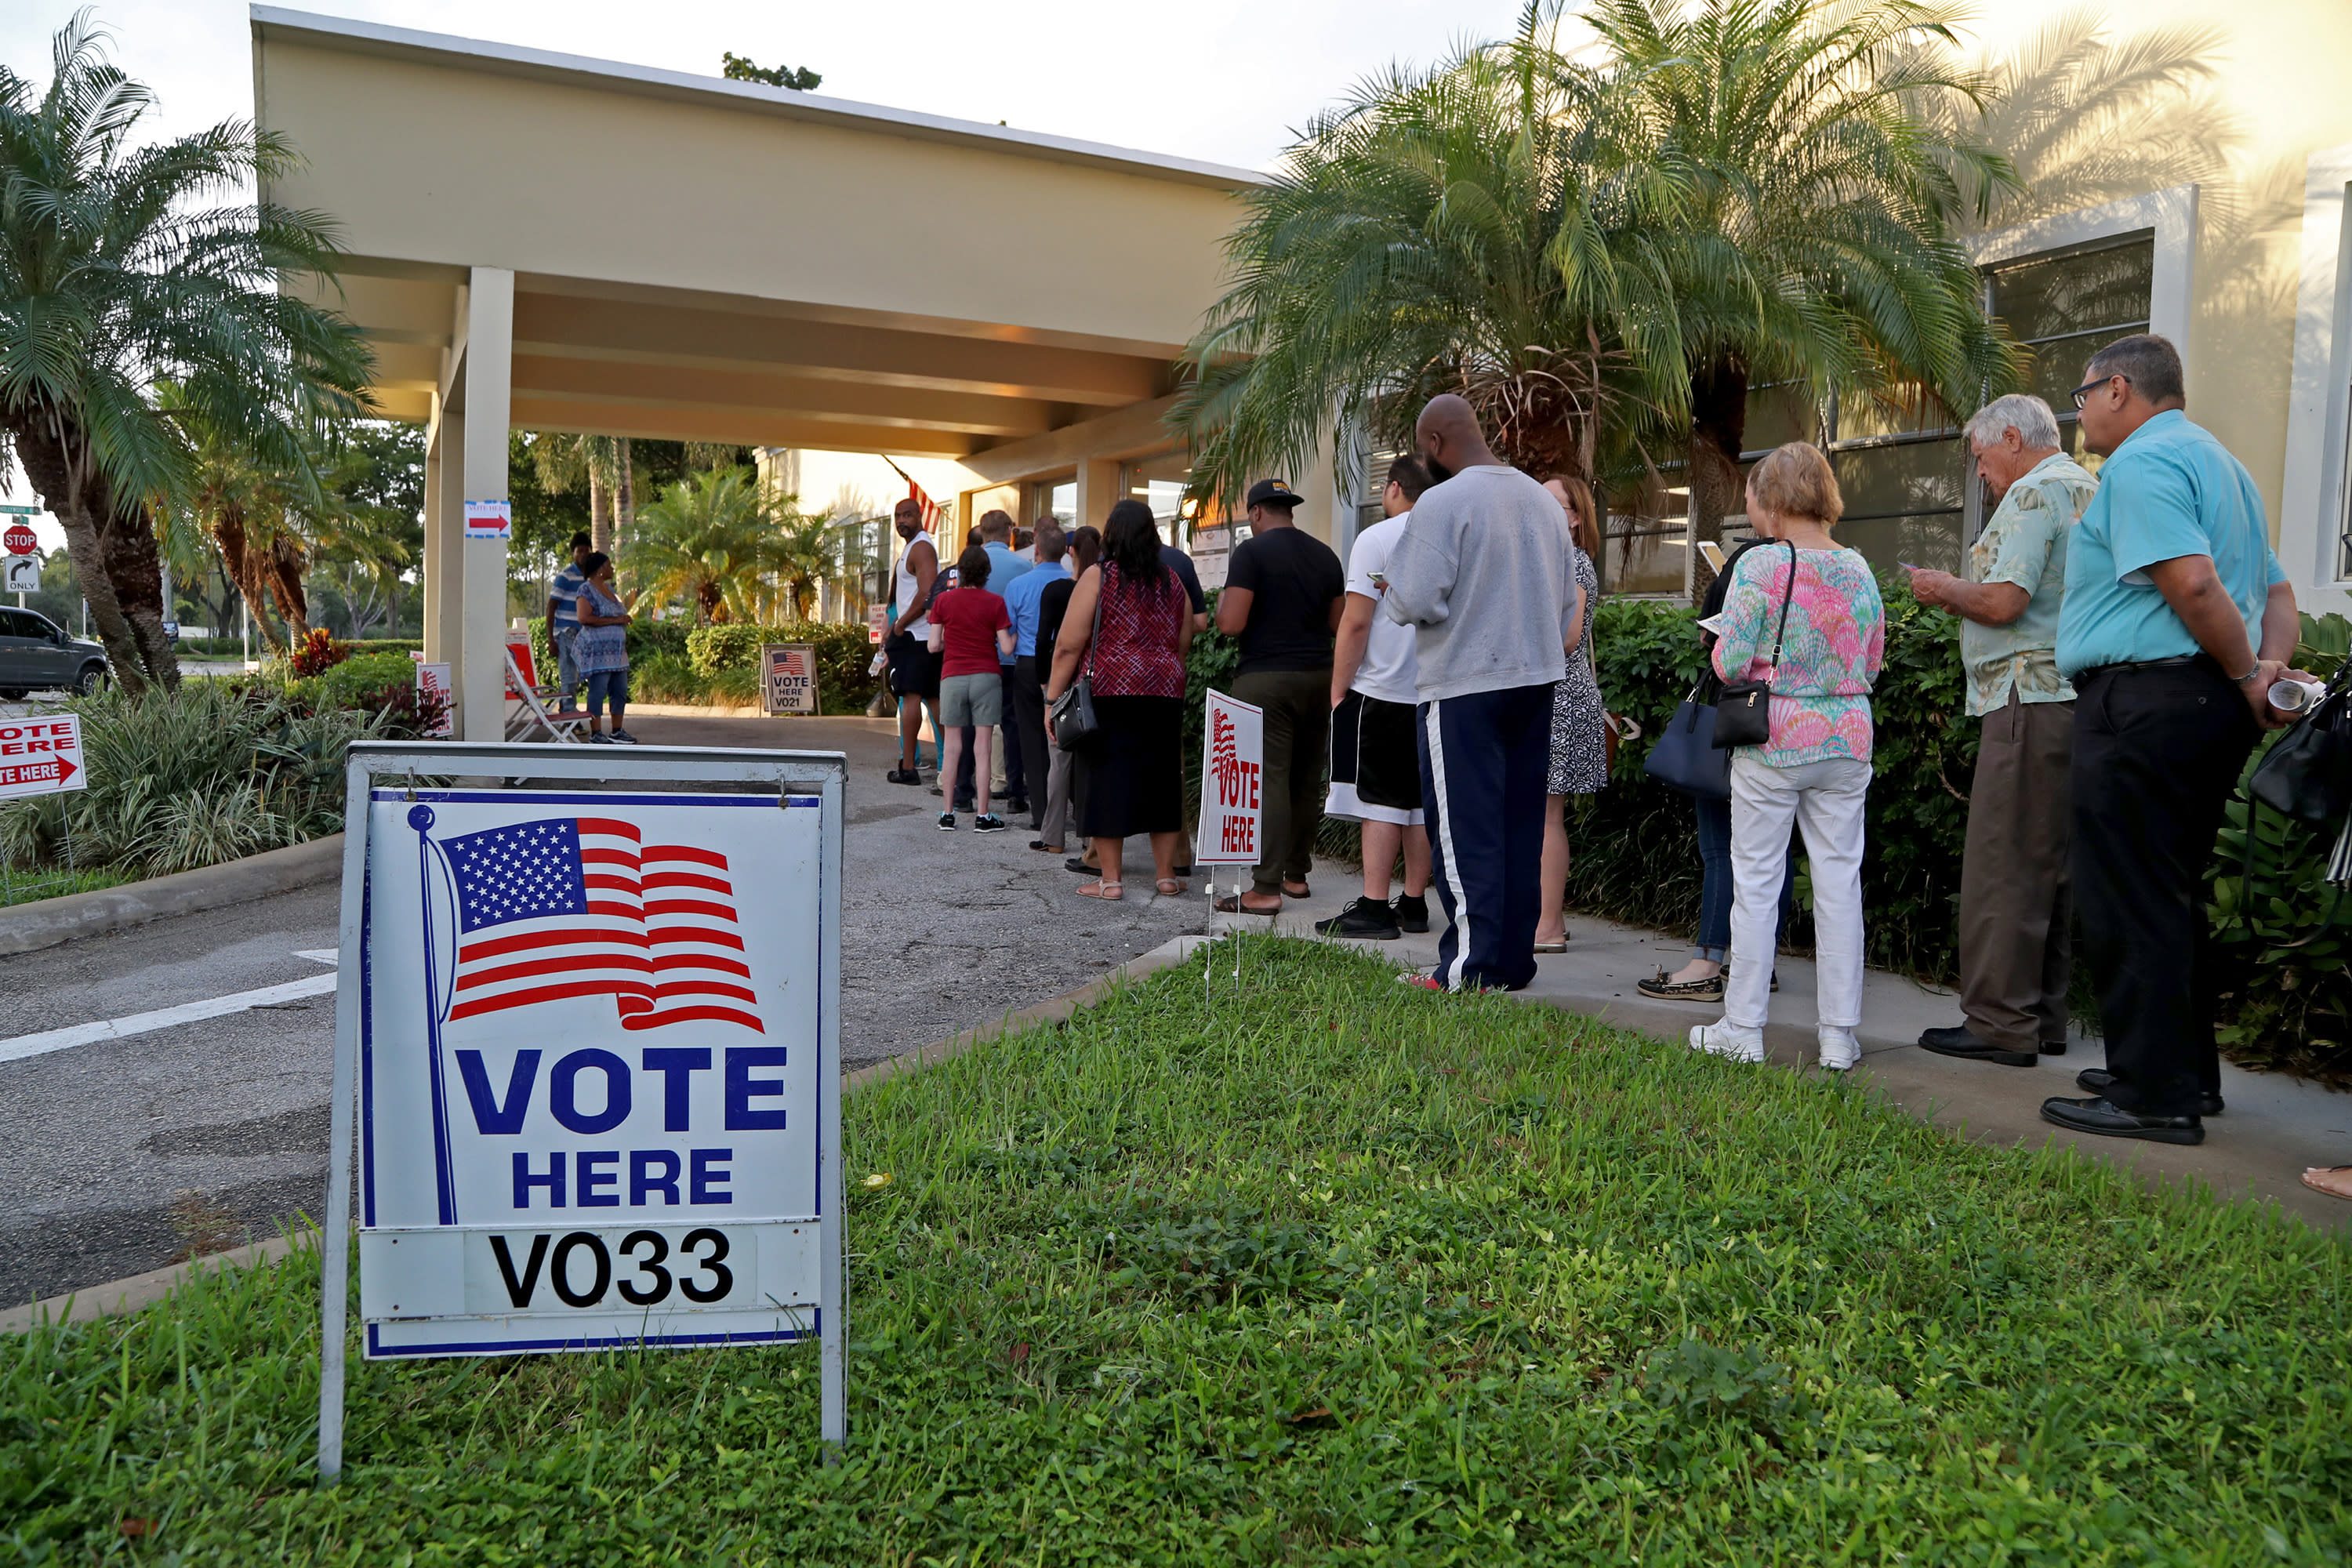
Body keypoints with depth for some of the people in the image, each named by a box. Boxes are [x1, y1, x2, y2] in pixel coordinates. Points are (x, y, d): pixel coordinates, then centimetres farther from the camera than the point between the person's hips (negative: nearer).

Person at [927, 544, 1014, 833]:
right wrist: (1015, 634, 15)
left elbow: (934, 645, 1)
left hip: (952, 677, 2)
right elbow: (1006, 647, -5)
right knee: (982, 747, 0)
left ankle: (948, 814, 10)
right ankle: (982, 815, 2)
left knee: (952, 747, 8)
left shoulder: (943, 600, 1)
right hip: (986, 676, -2)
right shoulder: (994, 603, -4)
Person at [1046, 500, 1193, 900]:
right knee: (1161, 778, 11)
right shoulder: (1171, 581, 11)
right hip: (1164, 694, 4)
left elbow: (1069, 645, -7)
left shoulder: (1098, 577, -3)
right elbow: (1184, 643, 15)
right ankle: (1166, 874, 16)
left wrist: (1053, 697, -2)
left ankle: (1109, 879, 4)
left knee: (1107, 780, 2)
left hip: (1110, 692, -4)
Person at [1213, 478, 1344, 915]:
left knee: (1269, 781, -8)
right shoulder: (1325, 555, 11)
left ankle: (1266, 888, -9)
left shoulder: (1252, 551, -8)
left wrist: (1223, 599, 6)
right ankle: (1297, 874, 21)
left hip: (1266, 679, -6)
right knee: (1306, 781, 13)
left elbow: (1231, 624, -14)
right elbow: (1338, 623, 15)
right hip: (1318, 677, 7)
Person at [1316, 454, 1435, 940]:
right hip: (1436, 694, 5)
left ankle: (1373, 907, -4)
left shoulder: (1376, 539, -8)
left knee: (1378, 800, -3)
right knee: (1421, 801, 10)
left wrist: (1338, 690, -5)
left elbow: (1356, 622, -12)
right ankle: (1414, 904, 15)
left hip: (1381, 693, -5)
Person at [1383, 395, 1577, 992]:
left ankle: (1470, 969, 0)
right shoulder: (1542, 498, 11)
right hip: (1537, 677, 7)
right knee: (1521, 825, 12)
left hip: (1463, 686, -7)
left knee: (1465, 830, -1)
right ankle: (1514, 961, 18)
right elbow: (1568, 601, 16)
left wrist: (1392, 586, 4)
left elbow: (1415, 602, -16)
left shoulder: (1442, 502, -12)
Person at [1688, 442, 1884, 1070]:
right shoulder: (1858, 569, 5)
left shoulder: (1760, 565, -11)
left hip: (1771, 741, -4)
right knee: (1839, 882, 8)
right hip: (1845, 741, 4)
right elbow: (1872, 665, 11)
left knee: (1756, 883, 4)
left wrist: (1719, 647, 7)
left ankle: (1743, 1029, 10)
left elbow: (1731, 663, -13)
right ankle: (1840, 1035, 13)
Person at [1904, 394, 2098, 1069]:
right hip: (2076, 697, 10)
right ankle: (2043, 1017, 18)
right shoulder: (2092, 491, 21)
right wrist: (1961, 592, 19)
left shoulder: (2034, 493, -9)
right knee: (2051, 864, 12)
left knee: (2003, 866, -6)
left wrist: (1944, 589, 0)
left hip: (2031, 698, -10)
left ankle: (2000, 1023, -3)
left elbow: (2003, 602, -18)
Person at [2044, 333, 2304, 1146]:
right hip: (2210, 708, 10)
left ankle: (2154, 1094, -2)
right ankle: (2187, 1074, 25)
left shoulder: (2141, 462, -10)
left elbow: (2192, 582, -24)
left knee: (2129, 902, -5)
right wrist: (2272, 669, 4)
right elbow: (2276, 591, 20)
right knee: (2170, 896, 17)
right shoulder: (2219, 462, 23)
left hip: (2143, 700, -10)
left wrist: (2248, 676, -12)